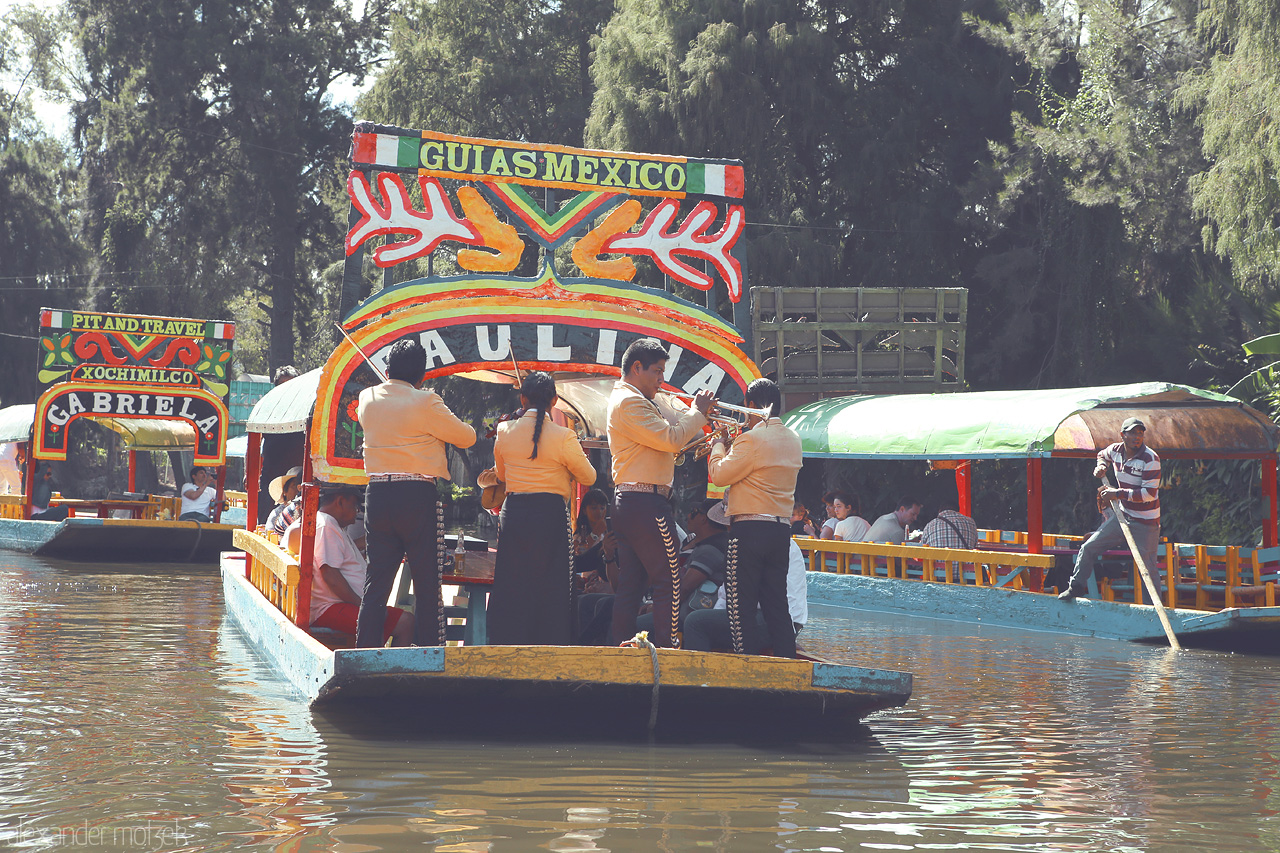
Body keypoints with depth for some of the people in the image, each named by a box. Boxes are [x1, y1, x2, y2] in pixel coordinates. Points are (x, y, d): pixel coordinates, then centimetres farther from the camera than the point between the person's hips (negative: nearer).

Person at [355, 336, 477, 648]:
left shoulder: (367, 398, 6)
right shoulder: (426, 403, -8)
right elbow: (466, 437, 0)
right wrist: (443, 424, 21)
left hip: (377, 495, 5)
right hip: (418, 496, -5)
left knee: (376, 580, 9)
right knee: (427, 583, 1)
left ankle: (365, 652, 8)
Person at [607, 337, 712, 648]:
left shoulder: (643, 401, 21)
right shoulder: (629, 402, -13)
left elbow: (675, 419, 24)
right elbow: (672, 439, -18)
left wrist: (698, 411, 5)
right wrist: (698, 413, -5)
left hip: (627, 504, 10)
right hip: (646, 503, -10)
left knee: (631, 584, 9)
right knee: (669, 581, -7)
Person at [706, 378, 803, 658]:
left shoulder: (752, 439, -14)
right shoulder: (793, 440, 11)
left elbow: (719, 475, -8)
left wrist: (719, 445, 8)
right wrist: (732, 445, 20)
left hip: (750, 528, -7)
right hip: (782, 528, 7)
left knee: (742, 605, -2)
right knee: (776, 605, 12)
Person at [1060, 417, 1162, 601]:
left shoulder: (1151, 459, -18)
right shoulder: (1115, 450, 1)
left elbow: (1149, 493, -23)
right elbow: (1102, 455, 28)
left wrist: (1118, 493, -25)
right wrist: (1101, 466, 6)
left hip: (1146, 524, -6)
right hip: (1122, 517, 6)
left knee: (1147, 566, -5)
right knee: (1088, 548, 6)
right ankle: (1076, 587, 23)